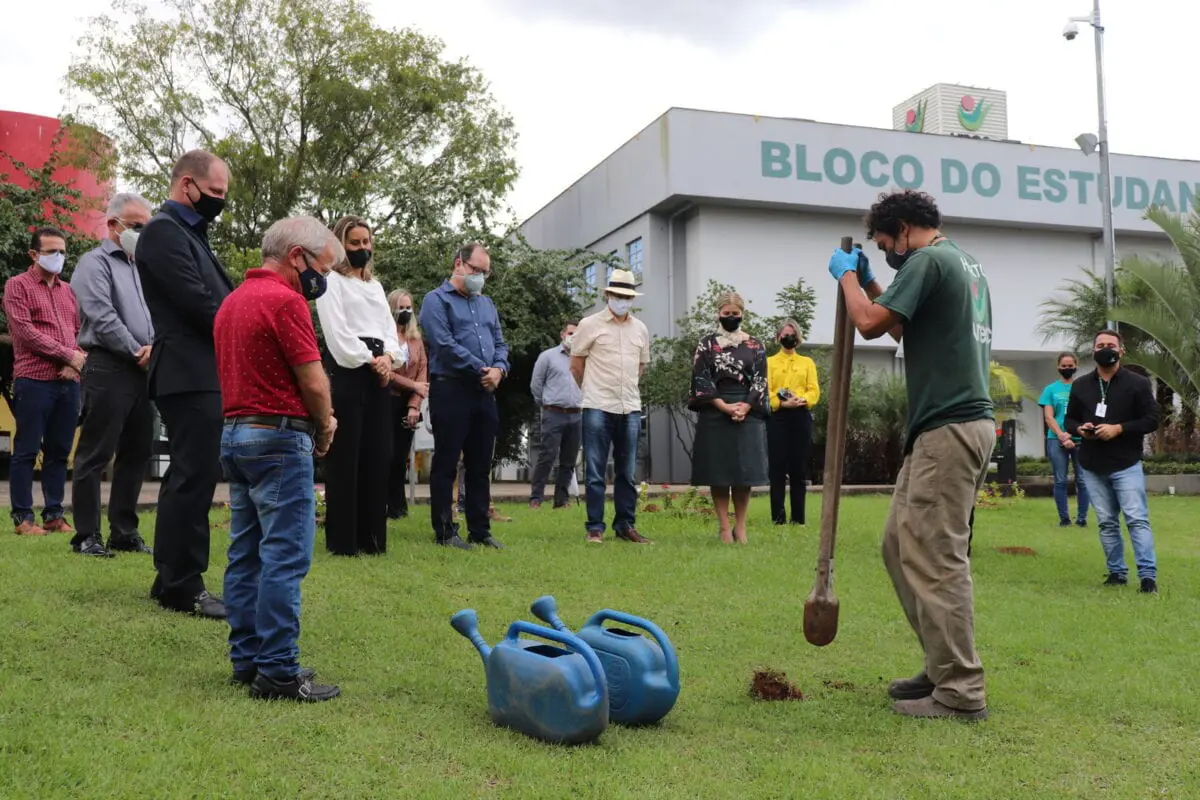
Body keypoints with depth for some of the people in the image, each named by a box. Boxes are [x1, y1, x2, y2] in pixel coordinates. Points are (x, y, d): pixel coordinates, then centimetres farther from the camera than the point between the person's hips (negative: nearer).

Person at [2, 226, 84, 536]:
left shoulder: (68, 290, 19)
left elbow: (81, 330, 15)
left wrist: (78, 362, -4)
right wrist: (68, 355, -12)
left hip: (69, 382, 5)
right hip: (34, 381, -5)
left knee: (59, 451, 7)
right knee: (26, 451, -1)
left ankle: (54, 514, 13)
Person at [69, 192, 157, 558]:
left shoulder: (141, 267, 20)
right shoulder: (96, 263, -3)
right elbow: (102, 318, -15)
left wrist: (156, 348, -6)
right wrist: (137, 351, -10)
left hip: (143, 371, 8)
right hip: (109, 368, -8)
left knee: (136, 453, 10)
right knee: (95, 455, -3)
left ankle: (124, 531, 18)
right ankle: (86, 536, 3)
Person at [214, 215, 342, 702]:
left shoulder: (232, 301, 16)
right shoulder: (285, 301, -13)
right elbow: (314, 381, -15)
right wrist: (324, 425, 4)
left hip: (234, 433, 10)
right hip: (279, 438, -9)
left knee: (246, 555, 11)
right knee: (285, 559, -6)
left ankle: (247, 661, 18)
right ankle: (278, 672, -3)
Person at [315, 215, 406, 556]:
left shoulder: (376, 286, 22)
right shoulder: (332, 282, 1)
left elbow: (390, 329, 14)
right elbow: (338, 333, -9)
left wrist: (388, 357, -5)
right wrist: (370, 360, -10)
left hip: (379, 374, 7)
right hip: (347, 371, -7)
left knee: (377, 456, 6)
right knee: (345, 457, -6)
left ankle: (371, 536, 12)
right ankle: (342, 539, 0)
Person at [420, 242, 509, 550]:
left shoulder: (486, 303, 19)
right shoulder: (437, 300, -2)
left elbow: (499, 343, 18)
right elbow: (445, 344, -14)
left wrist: (499, 368, -4)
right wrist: (482, 369, -11)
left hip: (484, 393, 7)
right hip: (451, 390, -7)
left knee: (480, 466, 10)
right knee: (446, 465, 0)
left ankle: (480, 530, 17)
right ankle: (445, 532, 6)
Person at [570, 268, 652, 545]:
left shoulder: (641, 329, 10)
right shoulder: (590, 325, -2)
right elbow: (576, 364, 5)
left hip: (631, 409, 4)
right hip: (598, 408, -4)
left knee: (627, 473, 10)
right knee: (595, 472, 0)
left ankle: (625, 525, 19)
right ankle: (595, 528, 6)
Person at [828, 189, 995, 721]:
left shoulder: (928, 260, -9)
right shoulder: (966, 263, 21)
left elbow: (871, 323, -14)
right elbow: (904, 323, 30)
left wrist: (846, 275, 3)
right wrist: (868, 281, 26)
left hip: (949, 429, -10)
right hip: (962, 423, 10)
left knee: (935, 558, -8)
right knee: (900, 545, 14)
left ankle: (959, 692, -2)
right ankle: (943, 667, 20)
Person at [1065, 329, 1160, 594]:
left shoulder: (1138, 383, -2)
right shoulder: (1080, 385, 10)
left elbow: (1152, 420, -6)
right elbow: (1069, 420, 16)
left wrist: (1118, 429, -18)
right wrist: (1080, 429, -8)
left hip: (1126, 465, -4)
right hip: (1092, 466, 4)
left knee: (1137, 519, -8)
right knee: (1106, 522, 9)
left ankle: (1148, 575, -7)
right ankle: (1117, 572, 17)